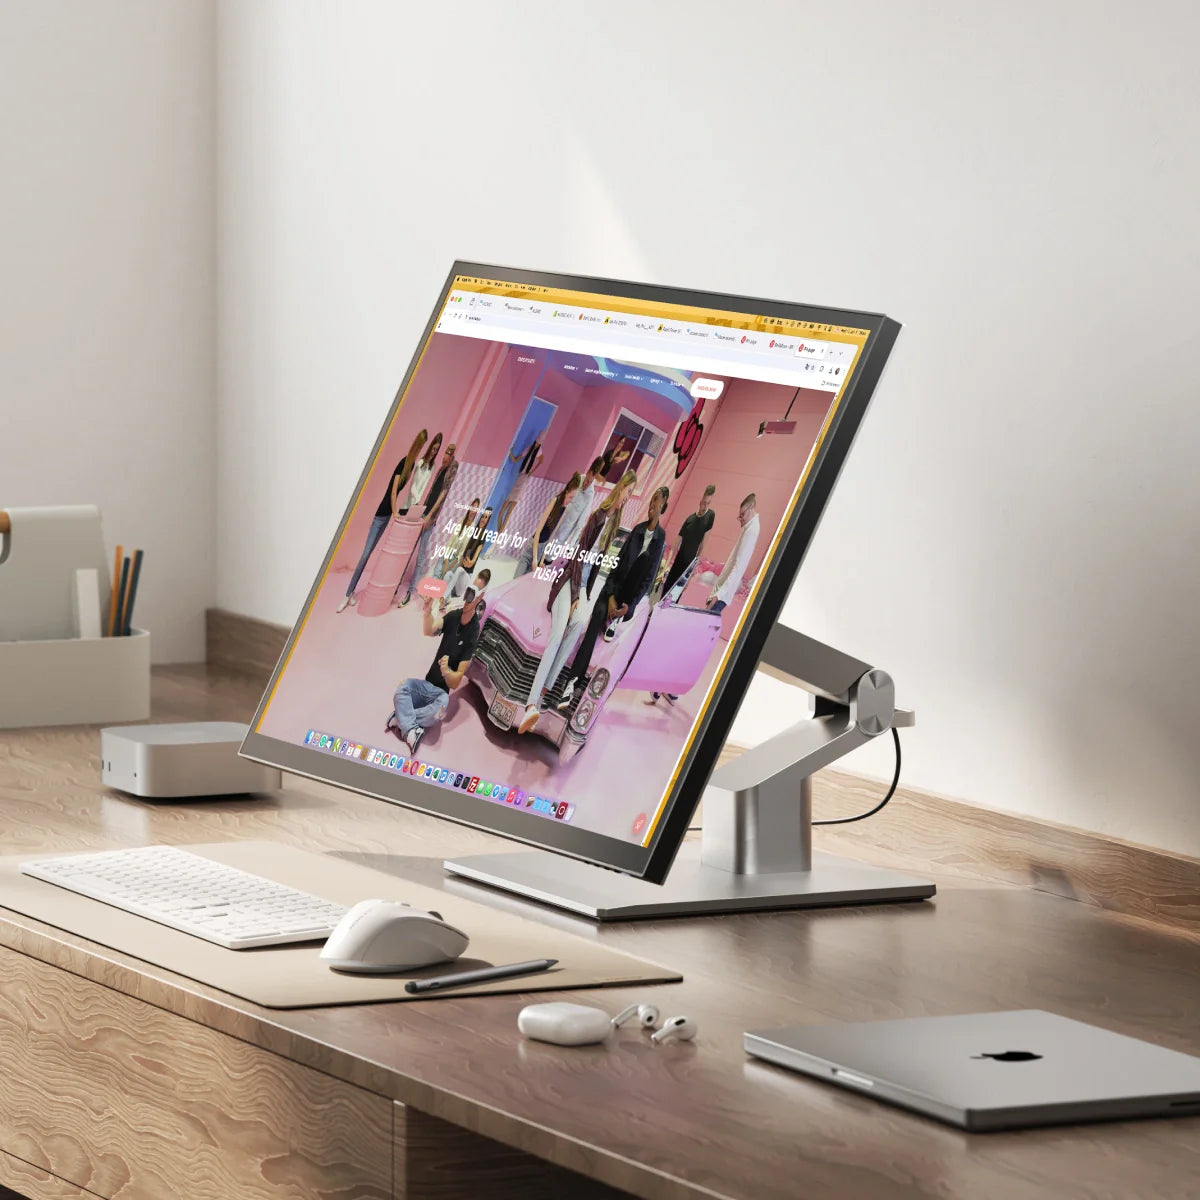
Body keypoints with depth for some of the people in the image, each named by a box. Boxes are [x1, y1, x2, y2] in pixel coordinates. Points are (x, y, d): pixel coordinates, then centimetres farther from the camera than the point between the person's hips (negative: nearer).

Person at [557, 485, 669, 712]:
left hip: (630, 597, -2)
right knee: (590, 635, -14)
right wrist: (611, 597, -5)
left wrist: (629, 606, -12)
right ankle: (571, 685, -21)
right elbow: (618, 563, 5)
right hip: (612, 590, 2)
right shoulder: (637, 530, 5)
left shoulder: (662, 539, -7)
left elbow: (649, 579, -7)